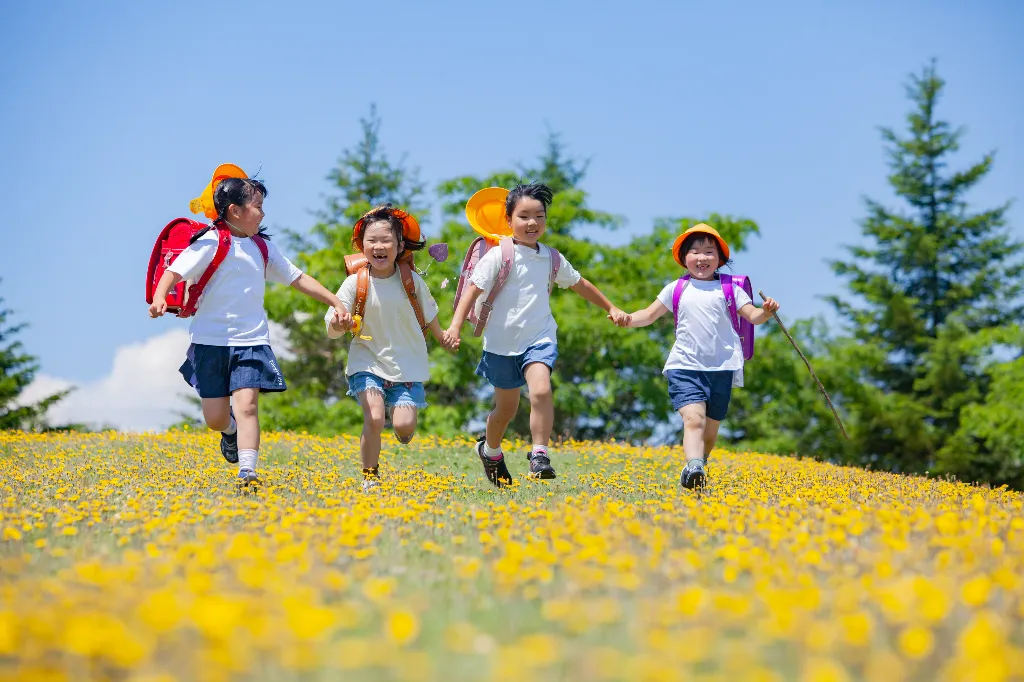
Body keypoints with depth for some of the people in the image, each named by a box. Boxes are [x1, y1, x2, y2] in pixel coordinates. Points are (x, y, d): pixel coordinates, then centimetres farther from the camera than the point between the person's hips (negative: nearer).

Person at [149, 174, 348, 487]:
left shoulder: (263, 247, 10)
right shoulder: (212, 243, -7)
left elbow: (298, 278, 18)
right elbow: (174, 272, -16)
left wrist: (336, 303, 14)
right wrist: (159, 298, -36)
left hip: (252, 341, 3)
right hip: (211, 341, -3)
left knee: (247, 405, -15)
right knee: (215, 418, 1)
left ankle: (247, 473, -19)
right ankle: (231, 430, 37)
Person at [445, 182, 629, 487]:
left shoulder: (551, 258, 6)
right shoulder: (498, 256, -8)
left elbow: (580, 285, 22)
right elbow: (473, 290, -12)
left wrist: (611, 308, 29)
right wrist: (455, 326, -24)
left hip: (539, 338, 2)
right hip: (503, 342, -2)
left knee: (541, 391, -25)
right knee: (506, 407, 11)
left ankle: (539, 454, -17)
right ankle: (490, 450, 40)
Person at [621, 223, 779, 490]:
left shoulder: (729, 288, 7)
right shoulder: (676, 289, 10)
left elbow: (752, 316, 2)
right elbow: (650, 314, 13)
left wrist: (766, 312, -20)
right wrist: (628, 319, -6)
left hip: (721, 367, 1)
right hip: (685, 367, -1)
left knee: (711, 427, 10)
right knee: (693, 418, -22)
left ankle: (696, 467, 30)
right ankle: (693, 468, -39)